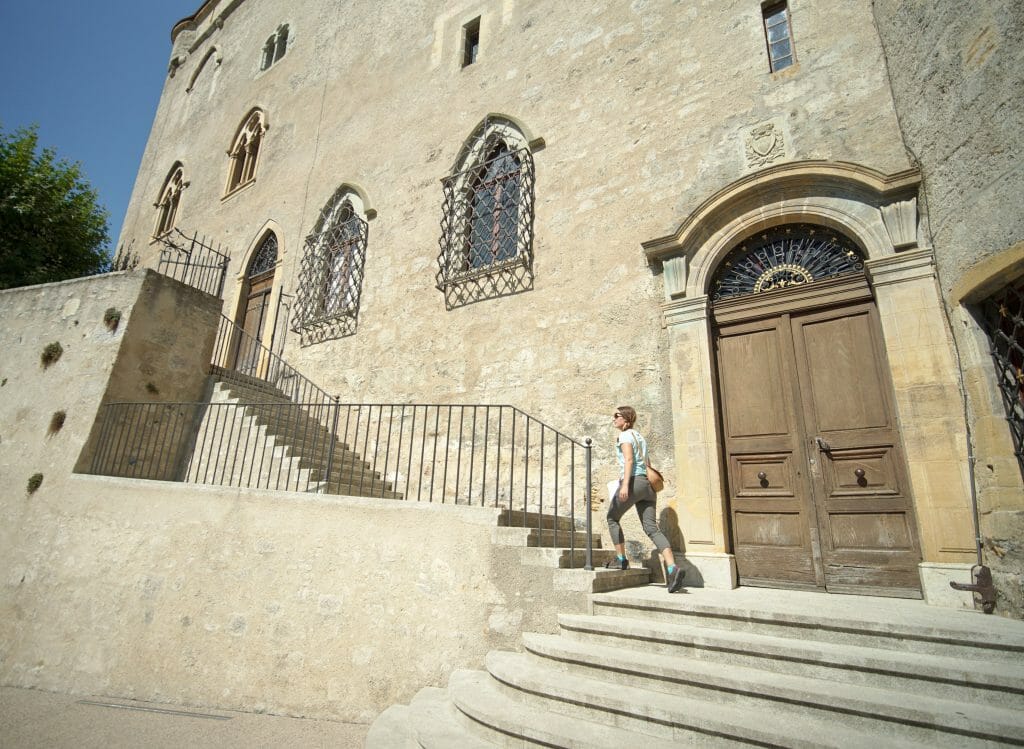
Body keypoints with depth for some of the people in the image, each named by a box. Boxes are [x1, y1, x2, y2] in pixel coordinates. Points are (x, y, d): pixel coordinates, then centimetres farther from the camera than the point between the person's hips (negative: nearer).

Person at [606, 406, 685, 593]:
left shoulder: (625, 435, -1)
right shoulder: (640, 436, 24)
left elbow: (629, 459, -15)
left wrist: (625, 484, -23)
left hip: (633, 482, -8)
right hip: (647, 484, 8)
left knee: (612, 518, 13)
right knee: (652, 528, -2)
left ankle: (621, 559, 15)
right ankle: (672, 568, -18)